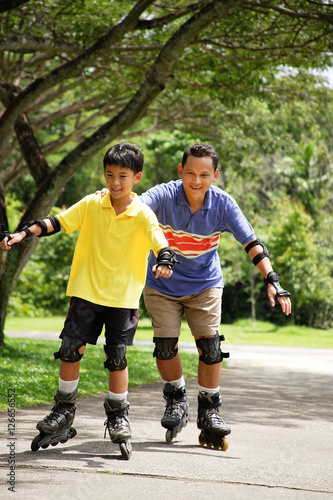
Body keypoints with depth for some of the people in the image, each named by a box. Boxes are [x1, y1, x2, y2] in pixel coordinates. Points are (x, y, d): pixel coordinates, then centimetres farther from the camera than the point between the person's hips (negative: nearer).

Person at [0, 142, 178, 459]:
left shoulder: (142, 214, -7)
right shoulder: (92, 205, 1)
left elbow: (159, 240, -21)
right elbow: (57, 222, 1)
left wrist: (164, 261, -43)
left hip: (123, 296, -2)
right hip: (87, 290, 2)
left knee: (116, 357, -2)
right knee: (70, 349, -2)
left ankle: (118, 418, 14)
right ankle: (63, 414, 13)